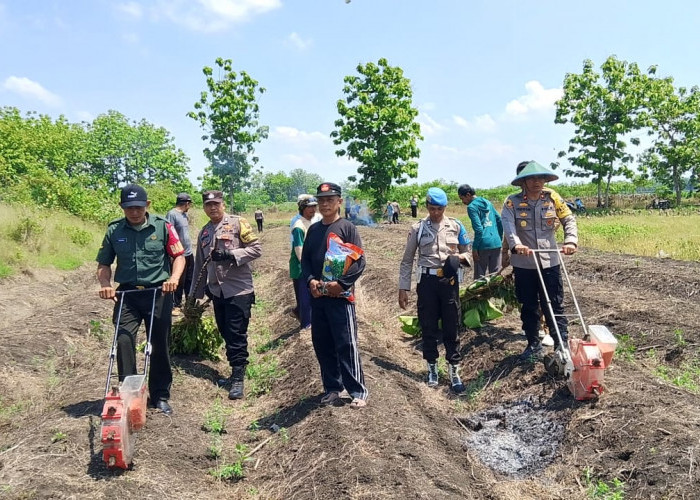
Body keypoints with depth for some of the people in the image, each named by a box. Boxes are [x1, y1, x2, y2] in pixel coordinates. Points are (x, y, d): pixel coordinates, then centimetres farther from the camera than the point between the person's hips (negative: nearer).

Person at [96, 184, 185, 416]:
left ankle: (160, 396, 21)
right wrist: (105, 284, -9)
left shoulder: (163, 226, -2)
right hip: (127, 294, 1)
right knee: (123, 340, -13)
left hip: (158, 294, -1)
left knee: (160, 345, 7)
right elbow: (104, 263, 9)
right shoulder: (114, 230, 4)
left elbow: (179, 256, 0)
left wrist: (174, 277, -18)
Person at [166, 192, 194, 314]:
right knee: (179, 281, 2)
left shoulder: (184, 214, 11)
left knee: (190, 280, 16)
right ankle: (176, 305, 14)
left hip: (189, 253, 8)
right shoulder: (172, 214, -15)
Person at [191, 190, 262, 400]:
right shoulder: (204, 233, 15)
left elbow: (256, 249, -10)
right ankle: (235, 372, 23)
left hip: (239, 290, -6)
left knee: (237, 335, -6)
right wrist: (196, 292, 21)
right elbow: (200, 264, 21)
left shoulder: (238, 223, -4)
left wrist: (230, 254, -21)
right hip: (217, 291, 7)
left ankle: (238, 378, 0)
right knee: (226, 334, 12)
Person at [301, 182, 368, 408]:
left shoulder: (347, 227, -3)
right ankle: (332, 388, 24)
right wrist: (310, 281, -5)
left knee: (346, 345, -4)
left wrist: (341, 283, -19)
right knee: (322, 345, 10)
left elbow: (359, 261, -8)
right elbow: (305, 259, 13)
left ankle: (358, 392, 6)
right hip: (317, 296, 6)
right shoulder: (313, 229, 13)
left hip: (340, 296, -6)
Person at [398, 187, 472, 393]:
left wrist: (460, 257, -12)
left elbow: (467, 253, 13)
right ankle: (432, 368, 22)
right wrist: (403, 288, 0)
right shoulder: (418, 228, 2)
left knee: (451, 327, 4)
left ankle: (454, 371, 12)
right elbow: (407, 261, 5)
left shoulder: (456, 226, 3)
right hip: (427, 281, 0)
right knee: (428, 326, 7)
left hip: (449, 281, 0)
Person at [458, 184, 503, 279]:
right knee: (496, 274, 12)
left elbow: (478, 229, -15)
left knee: (480, 276, 2)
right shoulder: (488, 203, 14)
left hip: (483, 246, -7)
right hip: (496, 244, 7)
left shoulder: (472, 207, -8)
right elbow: (499, 221, 17)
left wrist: (474, 248, -10)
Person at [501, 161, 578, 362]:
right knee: (529, 307, 12)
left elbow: (569, 220, 2)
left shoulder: (553, 198, 2)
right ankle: (533, 345, 26)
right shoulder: (512, 202, -4)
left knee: (554, 305, 4)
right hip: (523, 264, 0)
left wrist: (570, 241, -17)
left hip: (550, 262, 0)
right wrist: (516, 245, -38)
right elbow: (508, 225, -19)